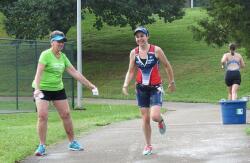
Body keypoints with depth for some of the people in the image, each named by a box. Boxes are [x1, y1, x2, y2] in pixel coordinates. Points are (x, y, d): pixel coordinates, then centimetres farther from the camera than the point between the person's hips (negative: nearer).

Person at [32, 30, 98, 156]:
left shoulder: (63, 57, 4)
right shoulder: (46, 55, -16)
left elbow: (75, 73, 7)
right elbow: (39, 72, -26)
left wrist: (90, 85, 6)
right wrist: (36, 88, -42)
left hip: (58, 89, 6)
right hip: (42, 89, -6)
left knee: (66, 115, 5)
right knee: (42, 116, -15)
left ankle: (72, 143, 18)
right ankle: (42, 146, -7)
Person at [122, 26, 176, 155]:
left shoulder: (156, 50, -10)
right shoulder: (133, 53, -1)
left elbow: (167, 66, 1)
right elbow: (131, 71, 5)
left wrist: (171, 82, 7)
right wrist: (125, 85, -10)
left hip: (155, 87, -3)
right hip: (141, 88, 3)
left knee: (154, 116, -18)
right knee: (145, 118, 5)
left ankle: (161, 121, 20)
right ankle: (148, 145, 19)